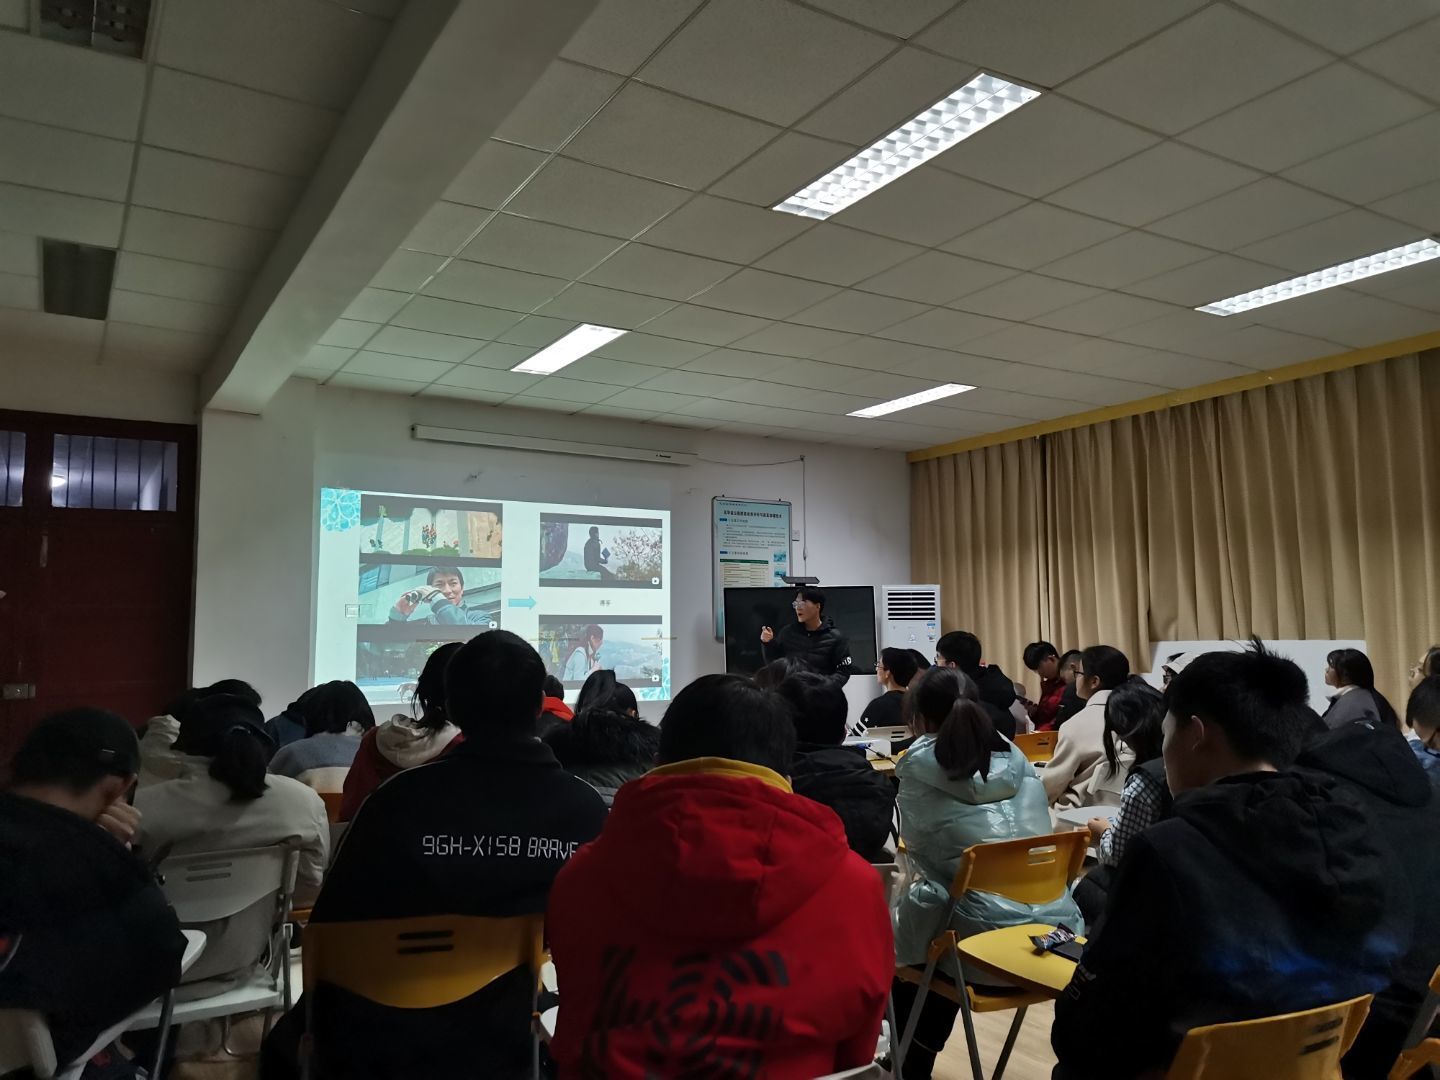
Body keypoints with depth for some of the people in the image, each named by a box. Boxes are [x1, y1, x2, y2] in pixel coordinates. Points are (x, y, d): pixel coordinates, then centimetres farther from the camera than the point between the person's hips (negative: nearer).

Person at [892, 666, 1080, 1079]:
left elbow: (919, 852, 2)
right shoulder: (1015, 755, 11)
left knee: (897, 947, 24)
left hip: (983, 936, -5)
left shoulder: (919, 764, -3)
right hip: (1053, 925, 5)